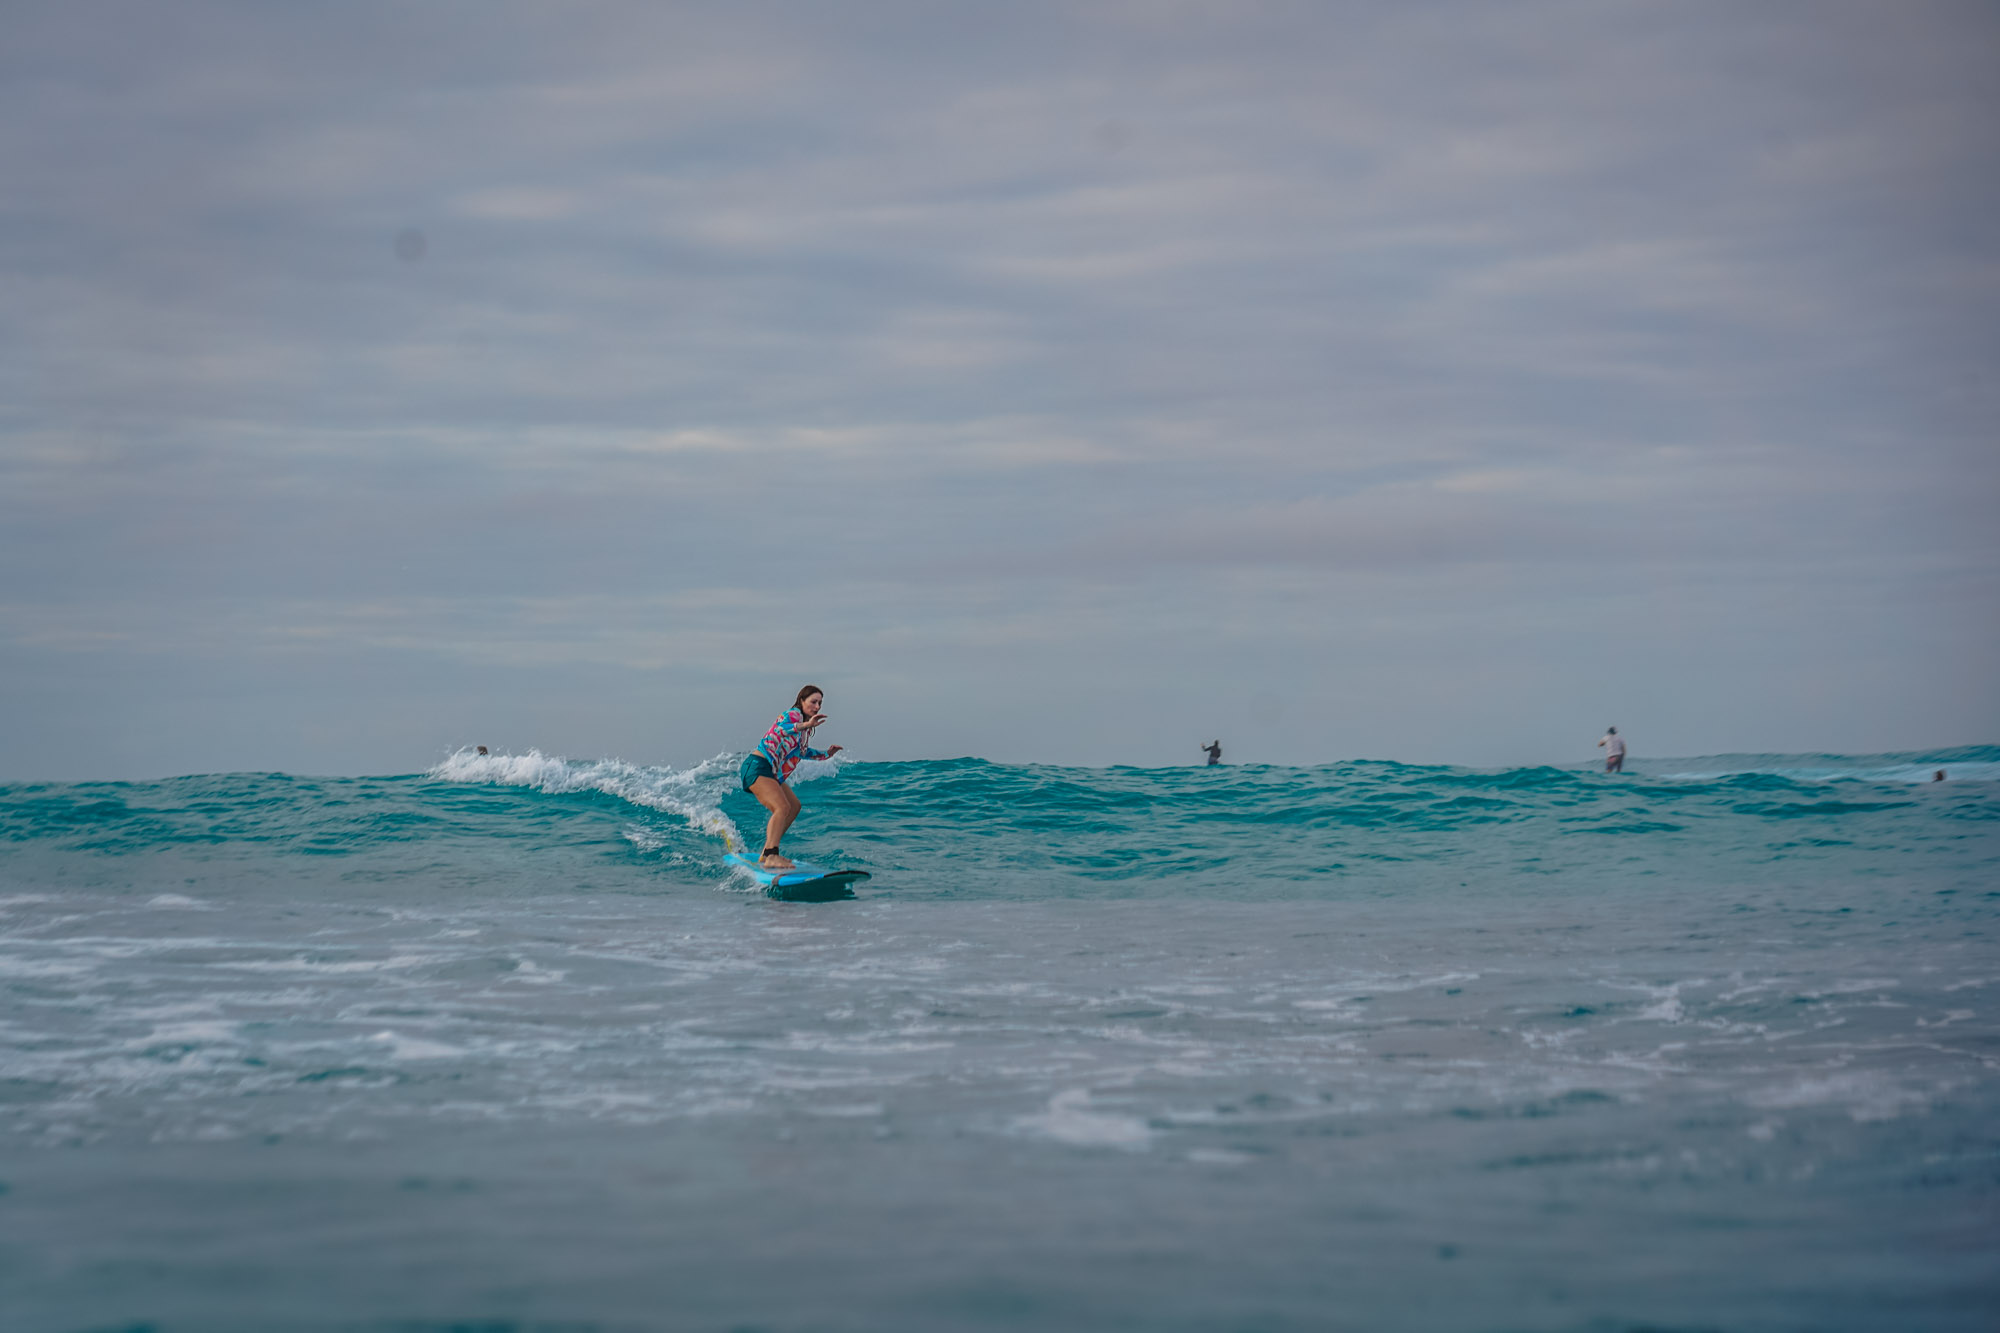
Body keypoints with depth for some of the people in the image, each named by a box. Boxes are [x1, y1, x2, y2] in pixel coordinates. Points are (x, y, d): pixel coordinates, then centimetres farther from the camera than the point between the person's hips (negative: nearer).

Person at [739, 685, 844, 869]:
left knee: (794, 806, 19)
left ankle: (767, 853, 18)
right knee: (782, 808, -26)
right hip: (757, 767, -11)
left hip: (771, 774, 11)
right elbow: (783, 727, -36)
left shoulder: (804, 724, 19)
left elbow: (802, 751, 36)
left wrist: (825, 754, 25)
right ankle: (771, 857, -41)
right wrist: (805, 725, -53)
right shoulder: (793, 714, -10)